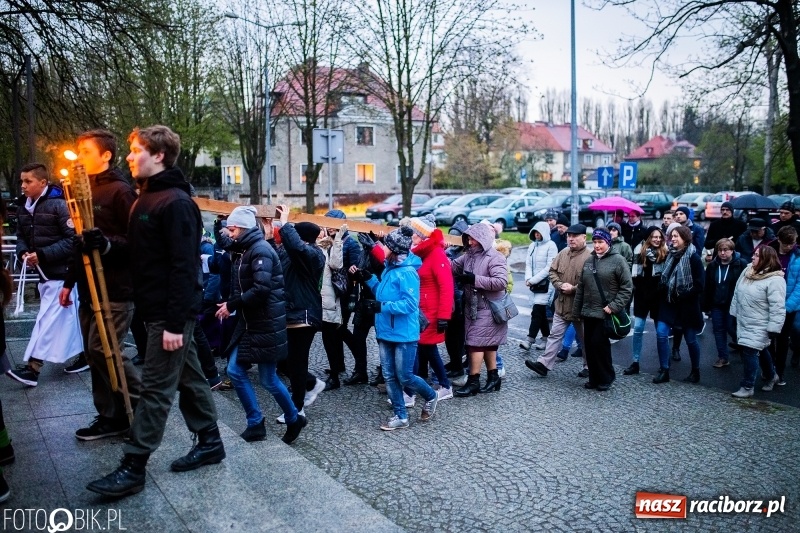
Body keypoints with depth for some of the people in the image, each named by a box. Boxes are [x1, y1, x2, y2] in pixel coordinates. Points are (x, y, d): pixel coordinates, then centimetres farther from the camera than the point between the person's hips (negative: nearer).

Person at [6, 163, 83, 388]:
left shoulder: (59, 205, -15)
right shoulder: (24, 209, 10)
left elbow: (73, 239, -19)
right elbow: (21, 236, 17)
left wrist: (43, 255, -22)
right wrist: (23, 253, -6)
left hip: (60, 272, -8)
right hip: (44, 271, 8)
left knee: (48, 318, -8)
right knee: (67, 316, 15)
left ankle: (32, 368, -7)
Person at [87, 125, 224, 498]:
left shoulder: (176, 203, -16)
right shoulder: (146, 199, 14)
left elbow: (184, 266, -22)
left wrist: (175, 322, -23)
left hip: (172, 313, -10)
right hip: (157, 310, 10)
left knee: (156, 387, -2)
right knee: (187, 377, 15)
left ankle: (133, 468, 7)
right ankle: (210, 442, 27)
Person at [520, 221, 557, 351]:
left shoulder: (551, 246, -9)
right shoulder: (532, 245, 12)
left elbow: (549, 267, -14)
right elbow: (528, 264, 11)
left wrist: (533, 280, -14)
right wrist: (528, 279, -7)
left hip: (545, 283, -7)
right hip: (535, 284, 7)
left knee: (537, 312, -11)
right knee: (541, 312, 13)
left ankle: (529, 340, -13)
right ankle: (546, 338, 22)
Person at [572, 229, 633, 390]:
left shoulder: (618, 260, -7)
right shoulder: (589, 260, 12)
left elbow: (627, 287, -9)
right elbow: (581, 287, 16)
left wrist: (614, 306, -16)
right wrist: (577, 310, 15)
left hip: (606, 313, -6)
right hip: (588, 312, 6)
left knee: (599, 344, -7)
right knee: (589, 345, 8)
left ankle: (606, 378, 10)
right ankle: (594, 378, 20)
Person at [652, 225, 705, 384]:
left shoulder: (693, 257, -10)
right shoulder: (671, 254, 8)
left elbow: (699, 284, -13)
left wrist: (683, 296, -17)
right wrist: (663, 292, 1)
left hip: (686, 305, -5)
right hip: (668, 302, 5)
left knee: (690, 339, 8)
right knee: (661, 334, -5)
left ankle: (695, 372, 26)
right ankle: (664, 371, 4)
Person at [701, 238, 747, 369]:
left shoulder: (741, 265, -11)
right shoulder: (713, 265, 3)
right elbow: (707, 287, 4)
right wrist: (706, 306, 4)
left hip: (733, 304, -4)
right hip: (716, 304, 5)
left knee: (732, 329, 3)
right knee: (718, 330, 8)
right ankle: (723, 357, 18)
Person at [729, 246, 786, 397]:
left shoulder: (775, 280, -22)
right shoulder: (747, 271, 2)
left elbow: (777, 308, -23)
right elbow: (737, 293, 11)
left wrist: (774, 329, -23)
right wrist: (734, 314, 15)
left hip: (759, 327, -8)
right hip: (743, 322, 8)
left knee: (750, 352, -8)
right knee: (760, 351, 22)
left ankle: (747, 387, 2)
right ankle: (771, 376, 43)